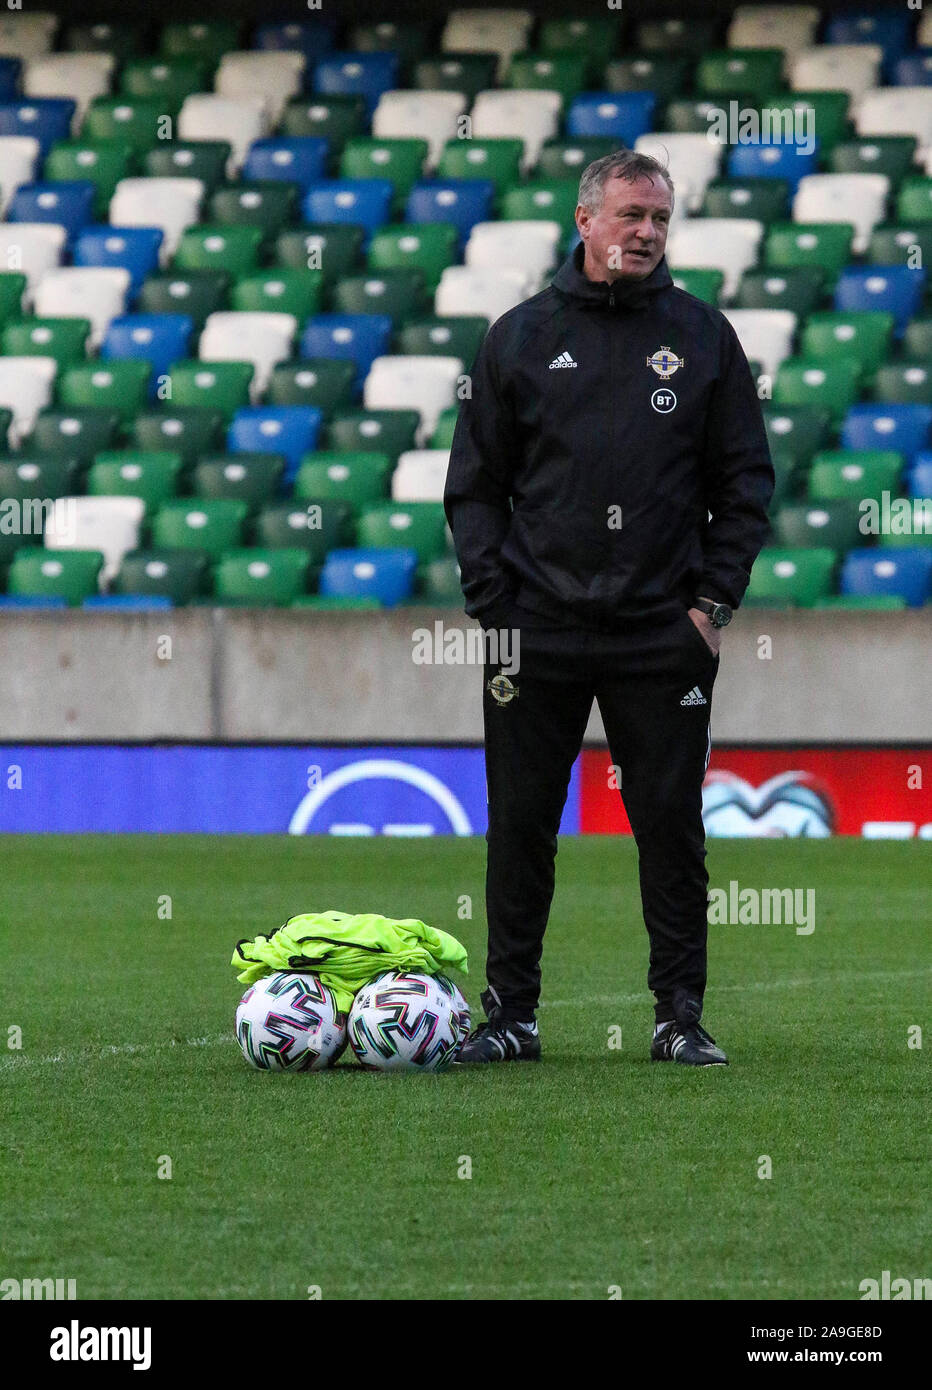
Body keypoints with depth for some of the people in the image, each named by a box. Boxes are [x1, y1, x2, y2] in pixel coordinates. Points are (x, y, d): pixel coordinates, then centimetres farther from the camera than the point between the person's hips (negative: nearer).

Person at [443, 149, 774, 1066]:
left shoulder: (701, 337, 6)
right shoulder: (521, 337, 6)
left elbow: (744, 480, 8)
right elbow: (475, 484, 8)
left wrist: (714, 600, -2)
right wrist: (492, 606, -1)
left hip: (664, 636, 0)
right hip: (538, 635, 0)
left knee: (671, 825, 0)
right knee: (520, 827, 3)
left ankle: (681, 1015, 7)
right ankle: (509, 1014, 10)